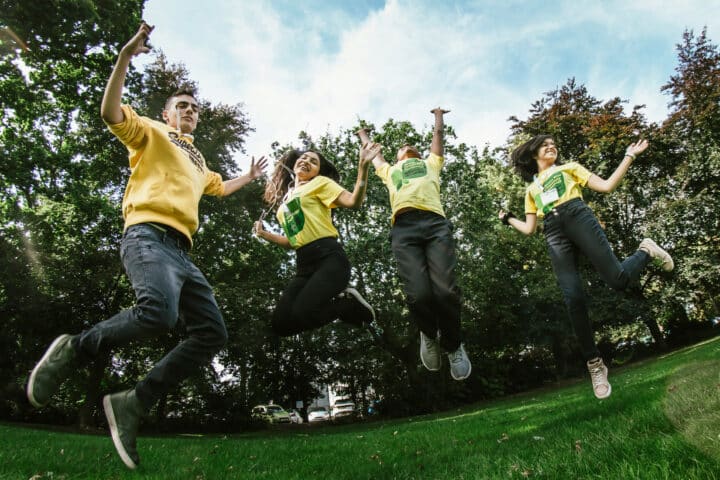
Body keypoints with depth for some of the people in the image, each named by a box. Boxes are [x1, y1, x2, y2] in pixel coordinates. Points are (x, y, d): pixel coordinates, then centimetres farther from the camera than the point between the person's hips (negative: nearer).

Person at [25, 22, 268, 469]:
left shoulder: (198, 161, 35)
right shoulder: (151, 132, 16)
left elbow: (220, 187, 52)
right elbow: (111, 111, -2)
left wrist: (251, 176, 55)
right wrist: (126, 56, -7)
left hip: (182, 251, 8)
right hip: (148, 235, -7)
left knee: (213, 332, -6)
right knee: (159, 312, -36)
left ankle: (133, 403, -4)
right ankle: (74, 349, -8)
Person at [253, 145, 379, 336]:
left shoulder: (320, 182, 9)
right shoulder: (286, 200, 26)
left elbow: (354, 201, -9)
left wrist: (363, 165, -19)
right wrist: (264, 234, 16)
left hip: (329, 257, -7)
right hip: (304, 264, 7)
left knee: (301, 314, -26)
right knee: (280, 324, -8)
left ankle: (351, 305, 0)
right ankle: (339, 300, 8)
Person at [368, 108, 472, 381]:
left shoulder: (431, 163, 37)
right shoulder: (389, 171, 38)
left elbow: (437, 135, 50)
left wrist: (438, 115, 69)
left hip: (435, 225, 0)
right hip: (403, 229, 0)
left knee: (445, 291, -18)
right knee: (418, 295, -20)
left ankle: (452, 345, 8)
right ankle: (429, 335, 12)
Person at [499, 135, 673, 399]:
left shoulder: (569, 167, 26)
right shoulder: (531, 189, 31)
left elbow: (606, 186, 14)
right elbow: (530, 228, 26)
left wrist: (629, 156, 12)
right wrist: (508, 219, 22)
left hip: (578, 216, -1)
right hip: (553, 233, 2)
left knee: (618, 279, -17)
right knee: (574, 299, -11)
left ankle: (646, 251, 20)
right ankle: (594, 363, 1)